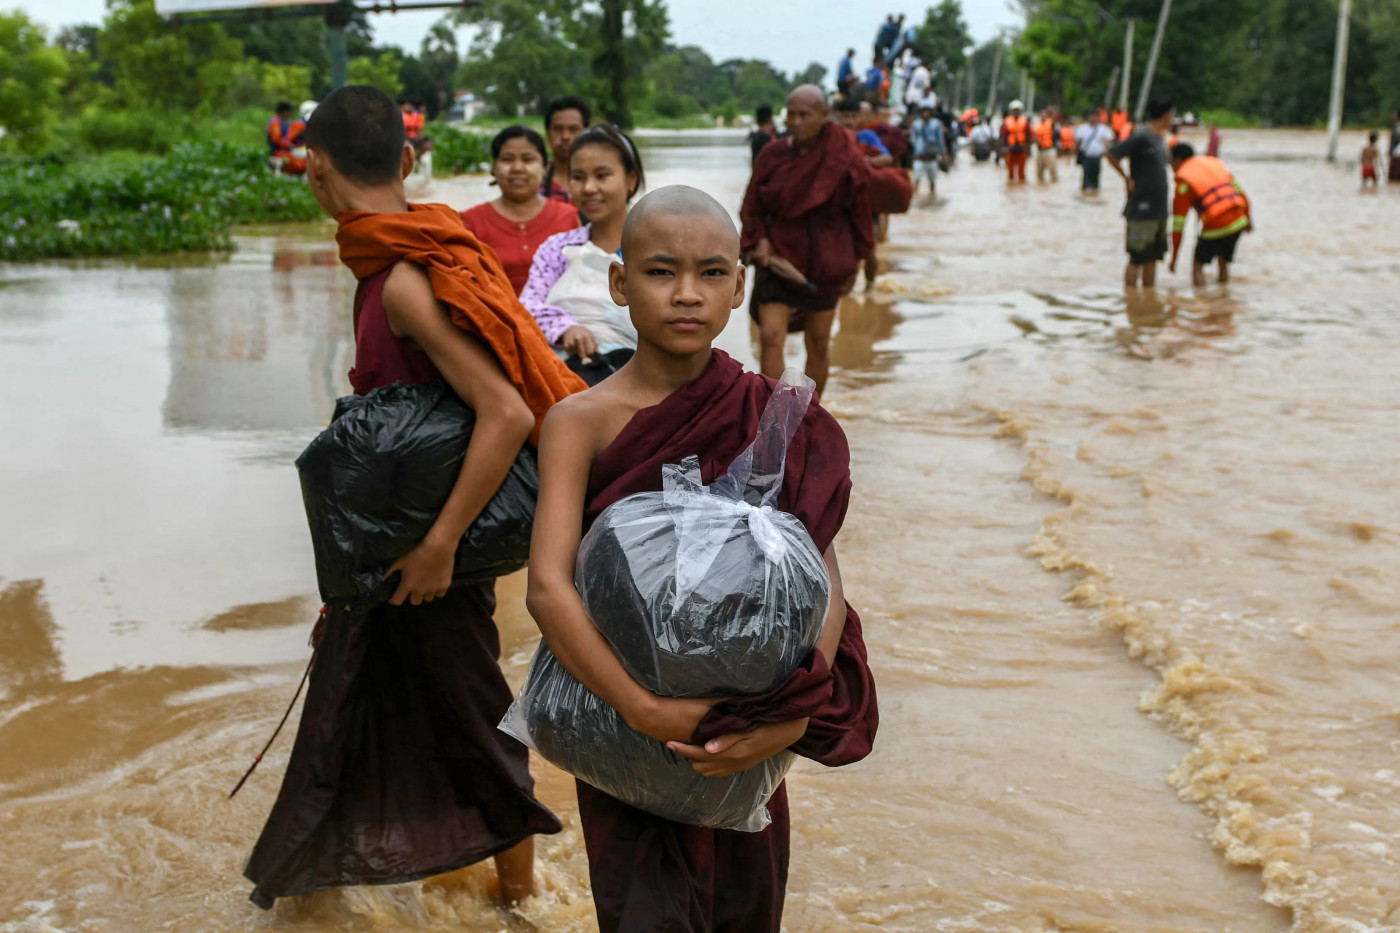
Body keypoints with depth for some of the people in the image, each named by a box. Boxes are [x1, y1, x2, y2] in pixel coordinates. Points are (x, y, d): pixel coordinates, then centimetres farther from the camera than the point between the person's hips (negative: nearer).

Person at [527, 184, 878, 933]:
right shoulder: (583, 421, -13)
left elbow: (822, 576, -10)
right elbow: (548, 587, -24)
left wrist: (798, 713, -26)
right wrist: (643, 710, -35)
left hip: (744, 731, 3)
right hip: (623, 725, -3)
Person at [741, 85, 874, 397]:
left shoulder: (844, 160, -7)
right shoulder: (772, 157, -2)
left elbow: (859, 213, 2)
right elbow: (753, 207, 4)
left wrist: (855, 260, 6)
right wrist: (759, 239, -13)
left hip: (824, 263, 0)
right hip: (779, 257, 1)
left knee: (819, 344, 10)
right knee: (771, 336, -11)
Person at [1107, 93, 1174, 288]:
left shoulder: (1160, 138, 13)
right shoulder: (1141, 136, -14)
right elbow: (1112, 155, -18)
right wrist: (1127, 179, -12)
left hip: (1159, 209, 9)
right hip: (1142, 210, -9)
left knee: (1153, 258, 14)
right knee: (1137, 259, -2)